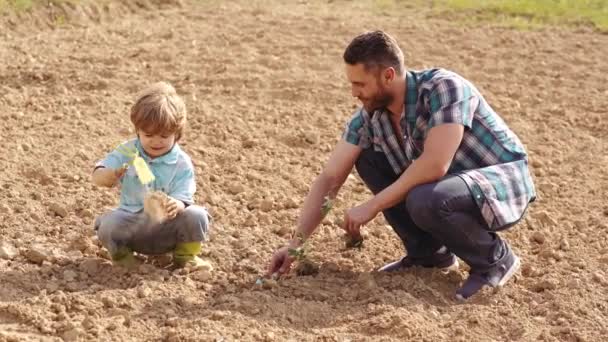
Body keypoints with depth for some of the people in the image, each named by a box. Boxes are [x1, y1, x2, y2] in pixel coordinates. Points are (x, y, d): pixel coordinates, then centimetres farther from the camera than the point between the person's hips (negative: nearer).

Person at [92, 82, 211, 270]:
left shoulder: (182, 163, -7)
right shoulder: (127, 152, -2)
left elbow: (184, 199, -14)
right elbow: (97, 177, -7)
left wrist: (175, 206, -41)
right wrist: (112, 175, -33)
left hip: (166, 228, 0)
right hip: (132, 224, 0)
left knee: (196, 216, -27)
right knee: (108, 224, -31)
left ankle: (185, 256, 3)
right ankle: (122, 255, 3)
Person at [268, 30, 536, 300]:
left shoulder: (444, 88, -27)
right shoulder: (369, 115, -7)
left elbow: (434, 165, -36)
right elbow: (330, 178, -4)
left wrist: (372, 206, -29)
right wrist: (297, 241, -11)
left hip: (505, 183, -7)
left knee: (423, 201, -35)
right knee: (367, 160, -1)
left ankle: (495, 259, -8)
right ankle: (428, 251, 7)